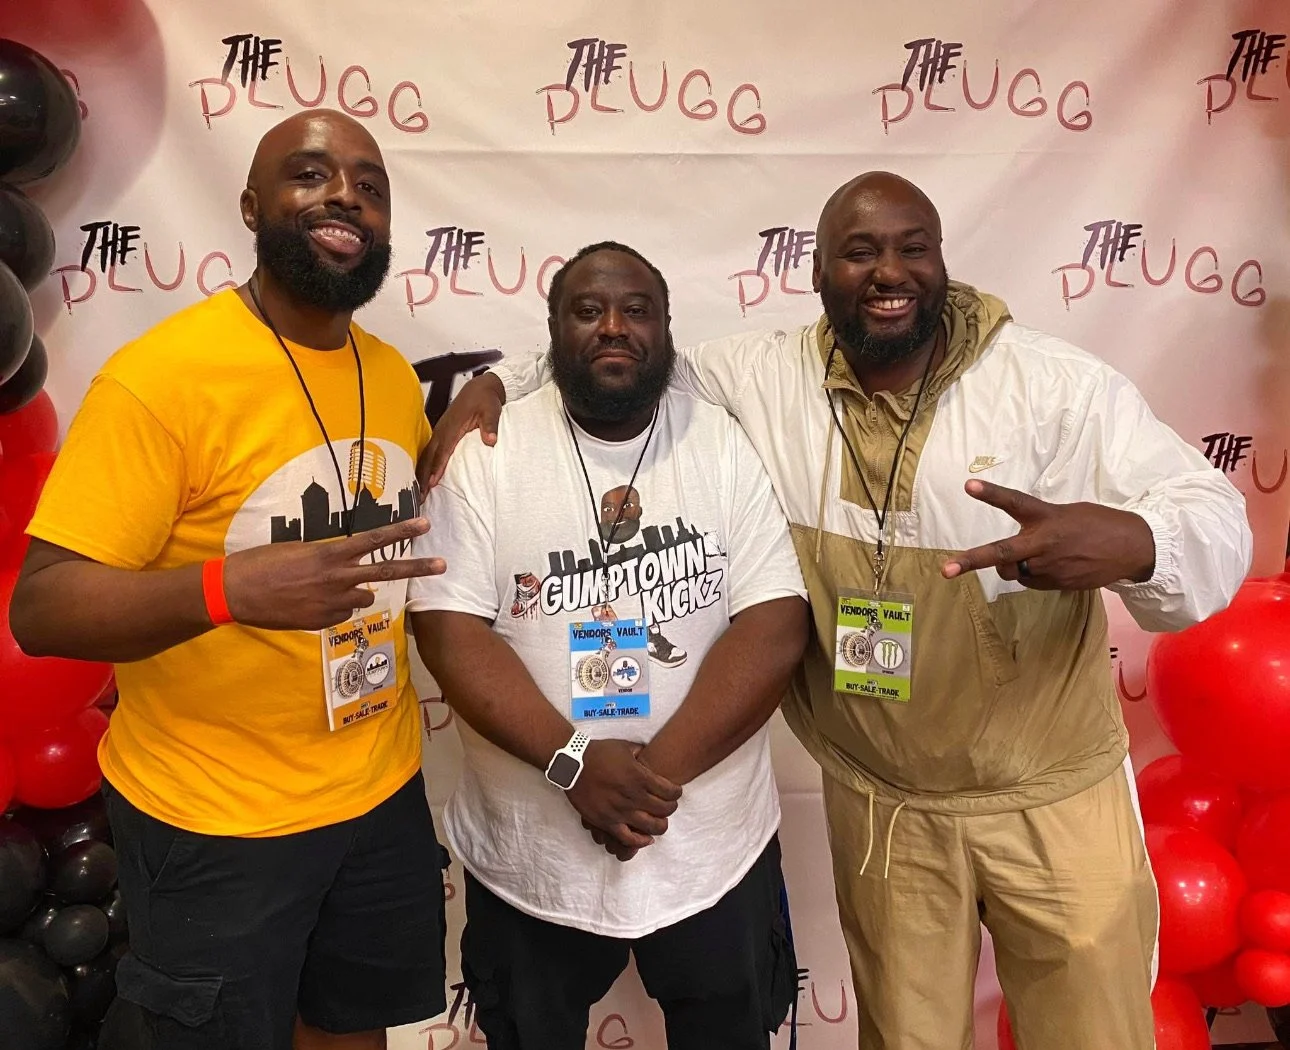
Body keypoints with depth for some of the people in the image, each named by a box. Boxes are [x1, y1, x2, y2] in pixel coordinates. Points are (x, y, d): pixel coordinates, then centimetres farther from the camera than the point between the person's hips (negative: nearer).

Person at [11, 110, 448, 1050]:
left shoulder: (392, 372, 1)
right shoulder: (159, 375, -18)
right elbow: (43, 608, -20)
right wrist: (228, 588, -38)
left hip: (382, 789, 6)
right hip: (214, 821, -5)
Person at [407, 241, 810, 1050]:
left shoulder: (724, 446, -4)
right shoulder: (487, 451, -6)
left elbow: (776, 629, -11)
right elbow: (451, 632, -13)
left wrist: (659, 769, -19)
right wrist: (574, 763, -23)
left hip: (715, 846, 1)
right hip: (530, 854, 0)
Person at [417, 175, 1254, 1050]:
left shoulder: (1057, 385, -13)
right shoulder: (759, 379, -7)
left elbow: (1214, 520, -15)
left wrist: (1127, 542, -38)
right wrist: (493, 386, -11)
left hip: (1053, 798, -1)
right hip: (878, 805, 1)